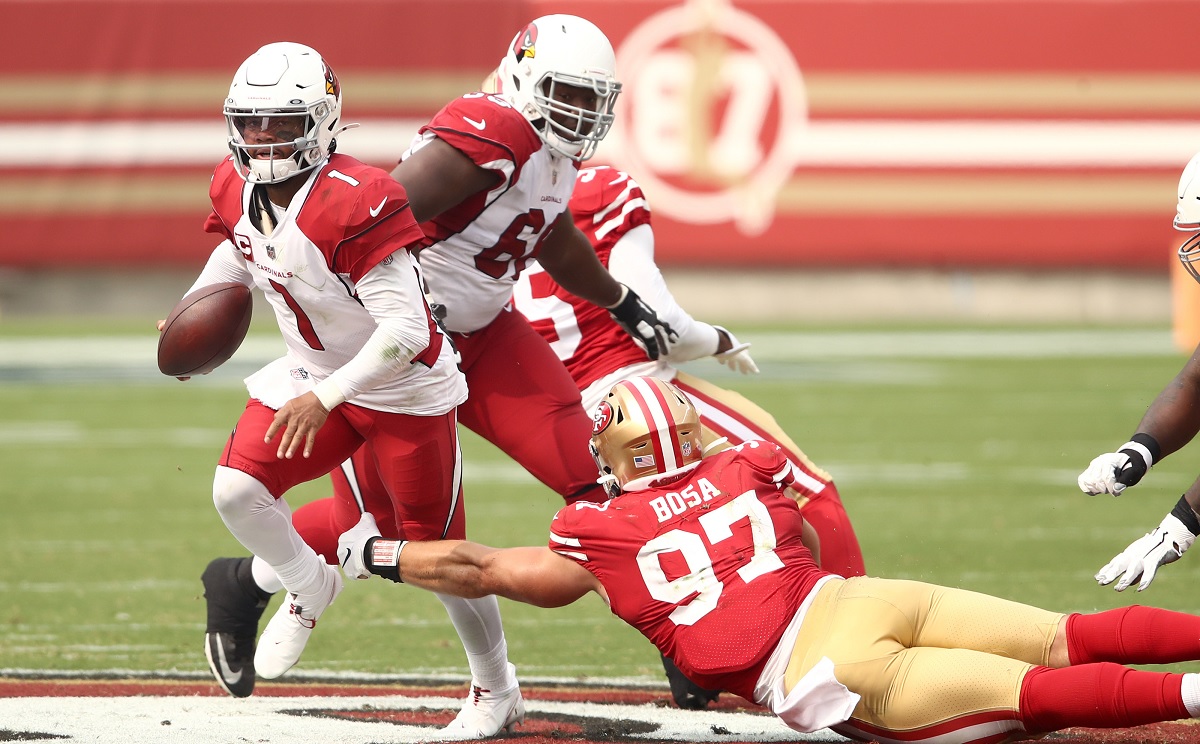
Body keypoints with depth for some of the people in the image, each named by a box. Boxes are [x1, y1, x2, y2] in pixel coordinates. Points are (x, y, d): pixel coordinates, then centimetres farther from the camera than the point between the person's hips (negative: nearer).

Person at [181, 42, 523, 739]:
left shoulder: (354, 203, -32)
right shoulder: (238, 192, -8)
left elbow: (406, 328, -32)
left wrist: (326, 398, -35)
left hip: (404, 389, -6)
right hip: (311, 373, 6)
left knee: (441, 554, 3)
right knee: (238, 488, -16)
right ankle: (310, 589, 15)